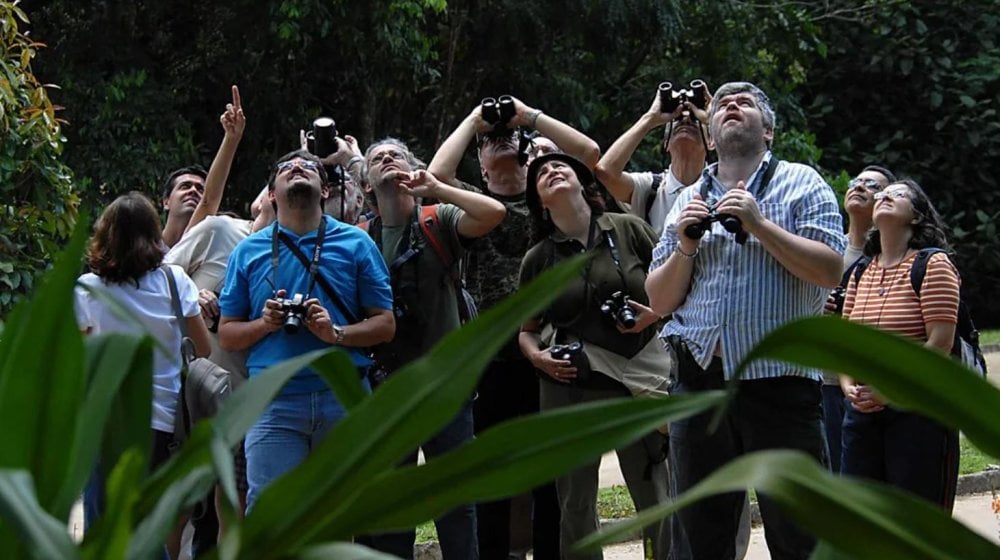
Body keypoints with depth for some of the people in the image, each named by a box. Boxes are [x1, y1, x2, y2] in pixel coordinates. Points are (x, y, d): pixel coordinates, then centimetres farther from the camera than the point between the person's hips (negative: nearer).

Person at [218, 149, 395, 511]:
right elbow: (226, 335, 12)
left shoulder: (356, 244, 10)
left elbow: (385, 324, 6)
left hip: (345, 398, 0)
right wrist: (265, 323, -7)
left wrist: (337, 333, -12)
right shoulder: (249, 251, 13)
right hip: (274, 403, 0)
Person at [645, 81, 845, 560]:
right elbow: (659, 301, 14)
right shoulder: (688, 202, 17)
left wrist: (758, 224, -13)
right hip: (698, 383, 4)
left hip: (779, 381, -4)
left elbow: (832, 270, -9)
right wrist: (685, 247, -2)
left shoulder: (800, 184, 5)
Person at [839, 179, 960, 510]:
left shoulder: (933, 264, -5)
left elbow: (940, 343, -13)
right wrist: (848, 385, -6)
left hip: (918, 411, -6)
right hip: (863, 412, 6)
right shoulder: (861, 272, 14)